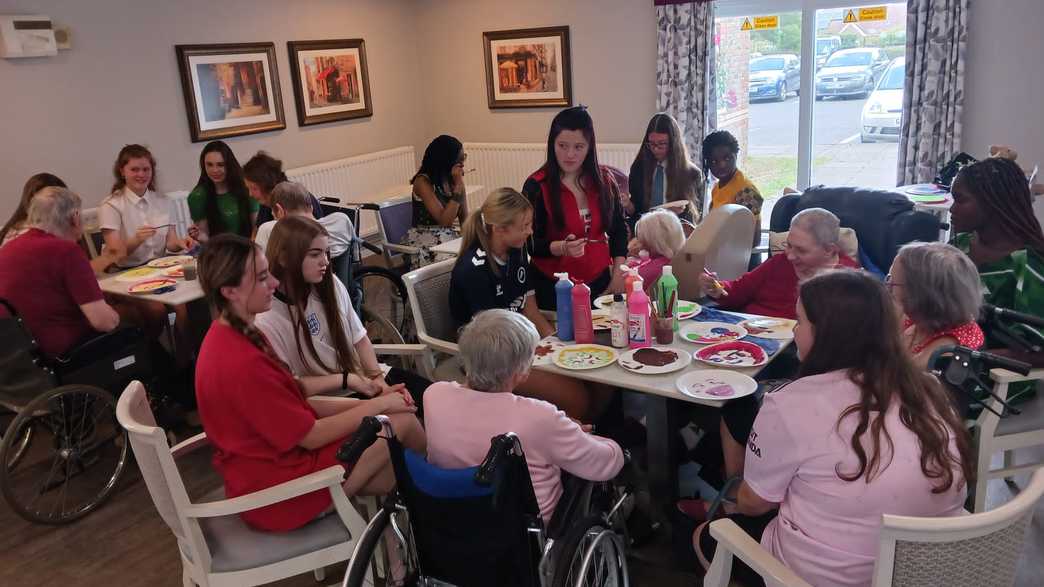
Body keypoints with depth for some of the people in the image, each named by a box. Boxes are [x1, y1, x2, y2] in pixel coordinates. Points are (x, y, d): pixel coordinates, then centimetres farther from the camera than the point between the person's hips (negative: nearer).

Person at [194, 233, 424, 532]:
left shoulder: (233, 336, 2)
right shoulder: (242, 362, -29)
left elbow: (298, 404, 6)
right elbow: (311, 436, -20)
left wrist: (365, 403, -2)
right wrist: (378, 405, -9)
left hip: (267, 464, 9)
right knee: (402, 420, -3)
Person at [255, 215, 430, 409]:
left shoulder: (331, 285, -3)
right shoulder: (267, 319, -19)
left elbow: (360, 339, 5)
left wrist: (377, 378, -9)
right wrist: (346, 379, -18)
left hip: (366, 375, 6)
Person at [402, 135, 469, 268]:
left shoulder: (454, 179, 6)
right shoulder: (423, 182, -12)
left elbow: (465, 219, 8)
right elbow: (445, 221, -20)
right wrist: (458, 185, -20)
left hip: (450, 237, 6)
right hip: (425, 242, -6)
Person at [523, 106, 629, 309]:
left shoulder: (604, 180, 0)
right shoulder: (537, 186, -11)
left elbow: (618, 230, 10)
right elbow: (530, 243, -9)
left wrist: (618, 276, 3)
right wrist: (561, 248, -27)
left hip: (599, 283, 3)